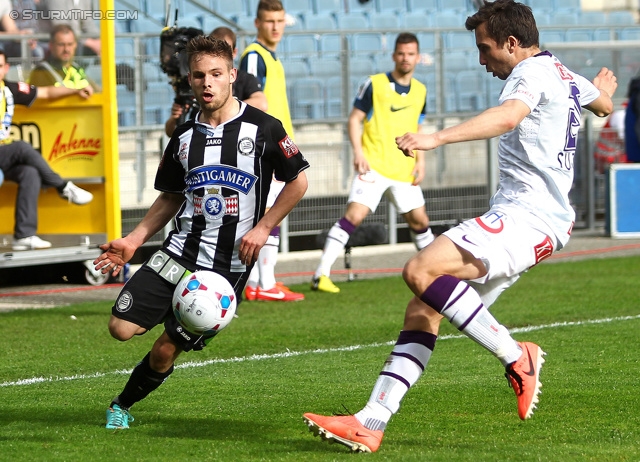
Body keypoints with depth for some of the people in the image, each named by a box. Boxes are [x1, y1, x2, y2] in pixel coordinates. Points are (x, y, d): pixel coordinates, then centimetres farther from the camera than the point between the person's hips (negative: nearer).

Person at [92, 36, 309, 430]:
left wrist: (263, 227, -8)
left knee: (167, 350, -4)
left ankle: (122, 406, 21)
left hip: (229, 263, -4)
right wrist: (133, 241, 9)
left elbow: (298, 182, 2)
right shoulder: (184, 136, 8)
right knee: (121, 326, -12)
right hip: (180, 251, 4)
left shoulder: (263, 129, -5)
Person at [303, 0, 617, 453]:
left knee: (421, 271, -28)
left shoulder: (534, 71, -9)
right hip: (521, 217, 11)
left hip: (528, 216, -11)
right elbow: (603, 104, 44)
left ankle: (517, 358, -18)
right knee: (422, 311, 3)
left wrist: (438, 138, -45)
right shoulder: (564, 75, 22)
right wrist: (601, 89, 69)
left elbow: (508, 117, -32)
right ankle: (370, 424, -3)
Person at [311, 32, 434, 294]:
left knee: (419, 221, 11)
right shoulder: (375, 84, -3)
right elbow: (354, 118, -2)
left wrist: (420, 161, 9)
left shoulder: (420, 91, 12)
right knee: (354, 215, -18)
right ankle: (321, 275, -20)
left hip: (404, 171, 5)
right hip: (373, 165, -5)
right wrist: (358, 151, -14)